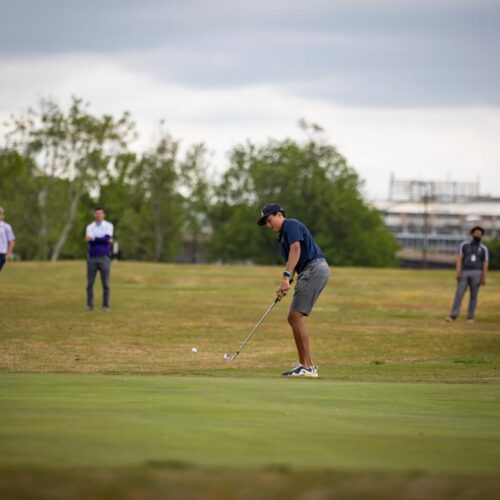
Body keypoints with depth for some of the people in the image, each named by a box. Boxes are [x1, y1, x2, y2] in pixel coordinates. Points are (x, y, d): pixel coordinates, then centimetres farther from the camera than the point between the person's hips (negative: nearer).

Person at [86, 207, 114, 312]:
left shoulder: (108, 226, 3)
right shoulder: (90, 227, 8)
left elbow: (107, 238, -15)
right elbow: (89, 241, -9)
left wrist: (93, 239, -12)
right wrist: (103, 240, -15)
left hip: (104, 258, -2)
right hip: (92, 258, 2)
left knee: (105, 284, -2)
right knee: (90, 283, 2)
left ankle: (105, 306, 3)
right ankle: (89, 305, 9)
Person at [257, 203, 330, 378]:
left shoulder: (290, 224, -3)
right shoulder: (283, 236, 27)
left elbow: (296, 249, -18)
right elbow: (292, 263, 23)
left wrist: (286, 277, -25)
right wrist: (284, 285, 6)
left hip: (314, 269, -10)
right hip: (310, 272, 10)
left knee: (296, 316, -13)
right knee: (293, 318, 10)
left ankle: (307, 367, -13)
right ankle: (305, 364, 10)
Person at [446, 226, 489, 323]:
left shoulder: (483, 249, 7)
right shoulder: (464, 245, 6)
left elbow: (485, 265, 3)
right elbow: (459, 259, -2)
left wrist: (484, 278, -8)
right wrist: (458, 272, -14)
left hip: (476, 274, 0)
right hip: (464, 273, 0)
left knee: (473, 295, 0)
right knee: (459, 294, -9)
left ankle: (470, 317, 8)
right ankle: (453, 316, -11)